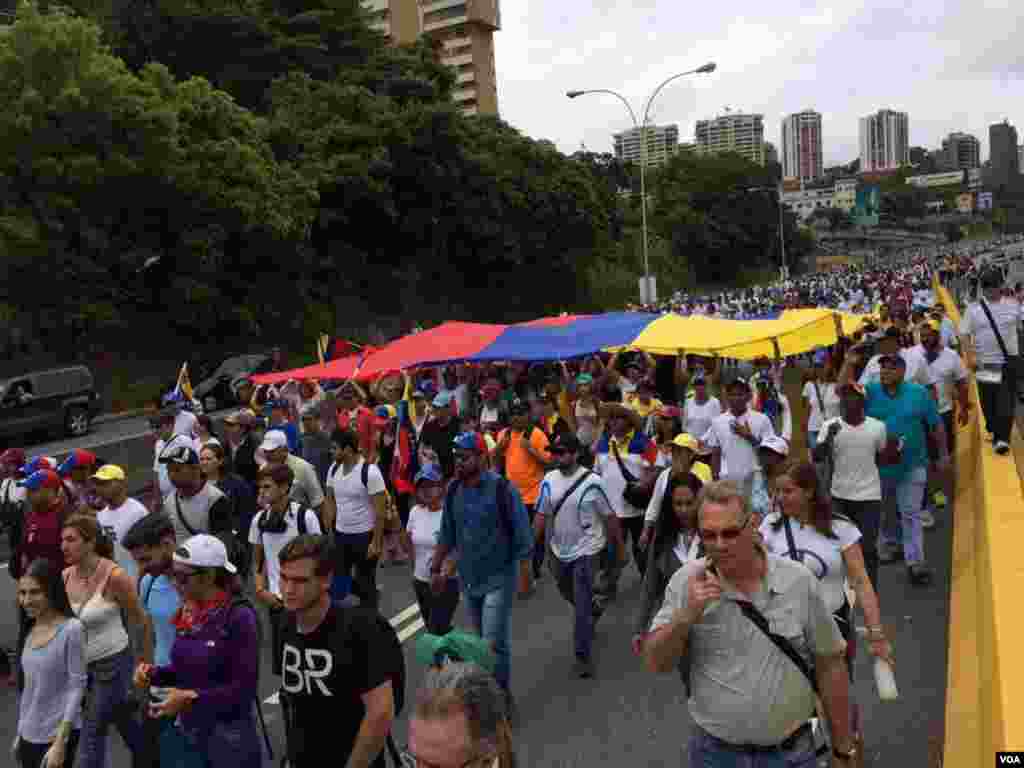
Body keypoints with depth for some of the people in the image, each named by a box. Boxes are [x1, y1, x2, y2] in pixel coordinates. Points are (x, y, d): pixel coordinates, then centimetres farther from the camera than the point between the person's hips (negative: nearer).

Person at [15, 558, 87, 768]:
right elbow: (29, 687, 12)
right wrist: (19, 733, 14)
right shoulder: (31, 631, 4)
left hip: (56, 735, -6)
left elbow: (77, 686, -15)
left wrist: (60, 743, -17)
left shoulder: (71, 629, -16)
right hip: (30, 736, 6)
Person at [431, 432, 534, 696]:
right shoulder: (453, 491, -1)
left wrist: (525, 573, -13)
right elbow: (447, 535, 10)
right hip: (468, 578, 5)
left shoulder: (502, 488, -17)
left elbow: (522, 533, -13)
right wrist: (435, 568, 11)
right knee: (484, 640, 17)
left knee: (494, 643, -7)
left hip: (498, 578, -5)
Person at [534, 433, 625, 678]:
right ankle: (594, 611, 55)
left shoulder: (591, 482, -18)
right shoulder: (549, 480, -5)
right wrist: (532, 545, -4)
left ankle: (583, 656, 8)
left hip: (585, 551, -5)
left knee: (581, 606, -5)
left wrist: (620, 547, -4)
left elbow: (610, 516, -9)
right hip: (559, 550, 5)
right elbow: (542, 515, 0)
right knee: (569, 595, 25)